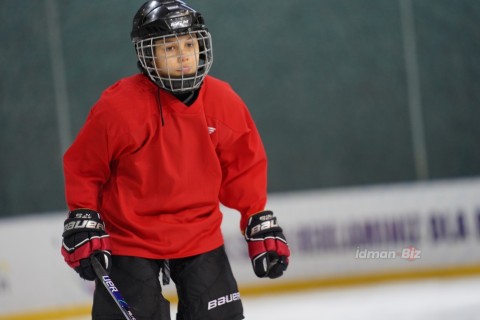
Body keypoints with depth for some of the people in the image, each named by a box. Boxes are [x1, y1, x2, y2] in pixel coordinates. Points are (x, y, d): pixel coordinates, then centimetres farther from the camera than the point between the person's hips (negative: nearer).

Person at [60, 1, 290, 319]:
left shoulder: (224, 102, -6)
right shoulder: (119, 105, -17)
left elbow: (245, 168, 6)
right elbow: (84, 167, -5)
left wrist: (261, 224, 3)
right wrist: (83, 223, -9)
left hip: (200, 236, 3)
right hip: (129, 238, -3)